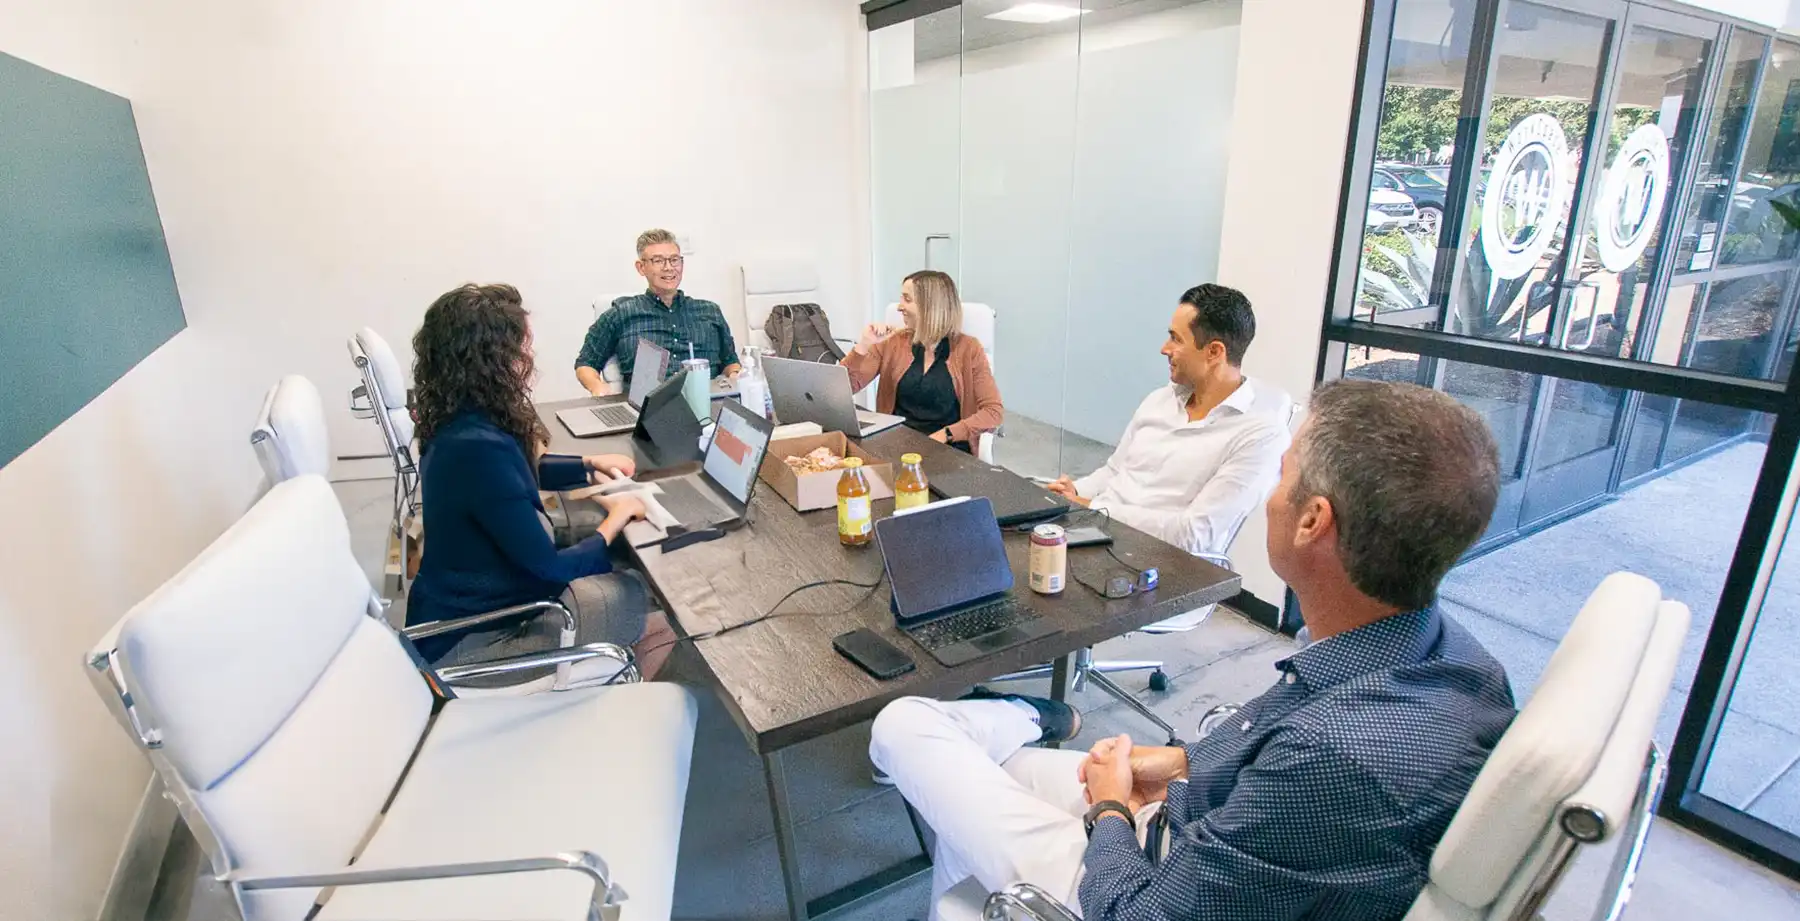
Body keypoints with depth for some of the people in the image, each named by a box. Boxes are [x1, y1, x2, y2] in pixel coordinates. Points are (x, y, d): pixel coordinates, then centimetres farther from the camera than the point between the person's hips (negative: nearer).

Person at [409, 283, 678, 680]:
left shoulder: (462, 421, 0)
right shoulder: (478, 448, -31)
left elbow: (523, 473, 23)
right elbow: (549, 568, -25)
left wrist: (591, 464, 14)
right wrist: (615, 521, -10)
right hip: (467, 637, -9)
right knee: (637, 597, -7)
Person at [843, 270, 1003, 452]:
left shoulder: (967, 348, 1)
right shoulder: (893, 342, 9)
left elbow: (994, 411, -6)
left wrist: (945, 435, -17)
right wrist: (864, 345, -8)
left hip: (947, 448, -2)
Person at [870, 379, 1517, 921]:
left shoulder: (1340, 752, -40)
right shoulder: (1446, 653, -12)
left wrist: (1109, 810, -8)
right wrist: (1186, 761, 1)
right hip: (1200, 829, 8)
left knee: (903, 724, -3)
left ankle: (1039, 720, 20)